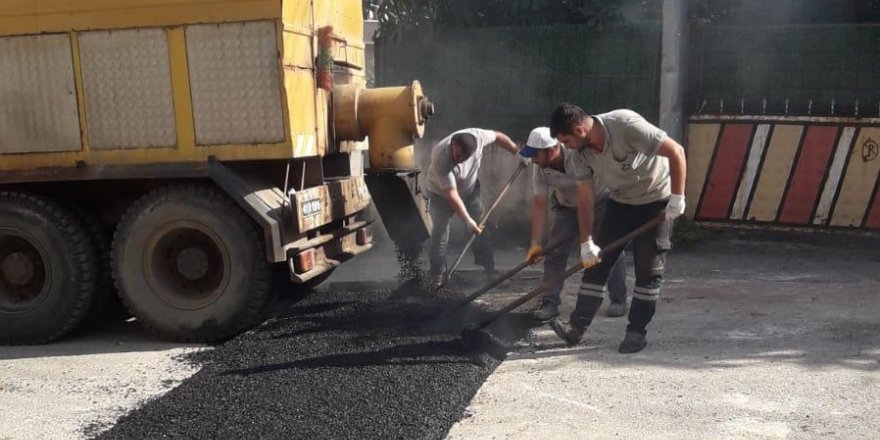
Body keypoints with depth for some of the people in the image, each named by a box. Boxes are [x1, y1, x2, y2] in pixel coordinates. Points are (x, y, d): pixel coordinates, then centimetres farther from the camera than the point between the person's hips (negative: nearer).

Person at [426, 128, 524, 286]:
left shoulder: (477, 136, -30)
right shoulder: (440, 158, -40)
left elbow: (499, 137, -7)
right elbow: (452, 194, -38)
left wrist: (518, 153, -5)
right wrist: (467, 220, -39)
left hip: (470, 189, 4)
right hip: (441, 193, -4)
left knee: (481, 228, 3)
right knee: (439, 233, -7)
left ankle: (490, 272, 14)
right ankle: (436, 277, 5)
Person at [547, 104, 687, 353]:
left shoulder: (627, 125, -31)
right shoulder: (580, 154, -13)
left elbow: (676, 152, -28)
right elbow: (585, 199, -8)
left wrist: (677, 198, -26)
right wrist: (586, 242, -13)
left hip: (657, 201, -5)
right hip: (620, 202, 5)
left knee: (648, 268, -5)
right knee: (596, 261, -2)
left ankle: (637, 332, 6)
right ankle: (577, 327, 1)